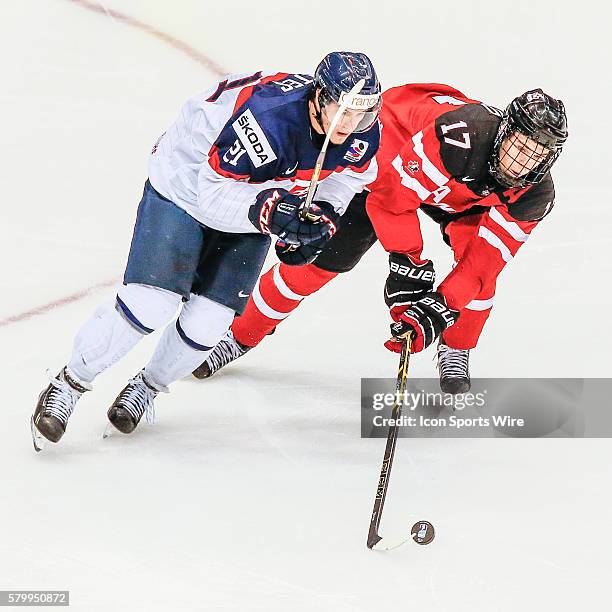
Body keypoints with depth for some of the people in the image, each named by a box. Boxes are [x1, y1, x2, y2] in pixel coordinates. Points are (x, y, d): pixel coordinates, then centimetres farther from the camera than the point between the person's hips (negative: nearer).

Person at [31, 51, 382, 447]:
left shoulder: (363, 130, -19)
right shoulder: (267, 116, -40)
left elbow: (347, 175, 4)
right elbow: (214, 194, -33)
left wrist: (322, 217, -13)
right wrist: (267, 210, -47)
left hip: (256, 201, 6)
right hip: (186, 187, -6)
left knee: (207, 321, -4)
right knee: (150, 304, -16)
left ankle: (150, 386, 26)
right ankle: (70, 383, 4)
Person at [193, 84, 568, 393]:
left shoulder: (534, 195, -26)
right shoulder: (460, 132, -43)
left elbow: (483, 260, -28)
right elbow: (392, 192, -36)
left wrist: (441, 308, -39)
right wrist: (407, 263, -35)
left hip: (466, 196, 4)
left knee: (481, 257, -20)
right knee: (323, 254, -7)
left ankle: (455, 356, 5)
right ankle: (242, 337, 12)